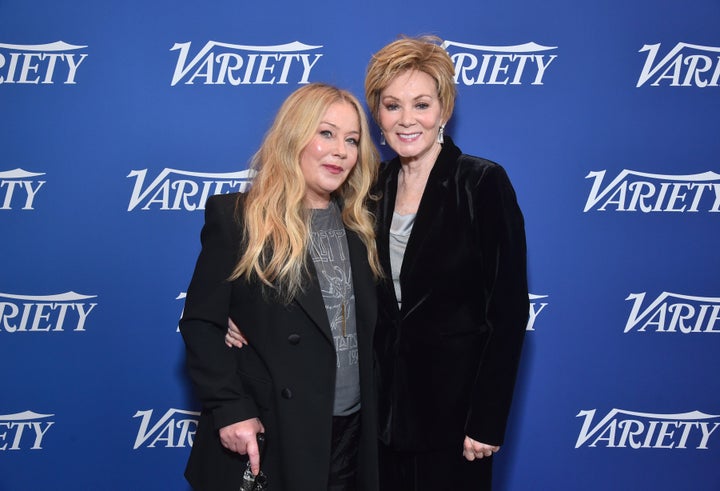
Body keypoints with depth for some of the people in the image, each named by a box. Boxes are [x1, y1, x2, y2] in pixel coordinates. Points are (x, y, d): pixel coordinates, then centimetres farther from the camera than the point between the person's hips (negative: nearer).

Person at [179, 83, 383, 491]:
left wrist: (372, 419, 4)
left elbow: (369, 327, 11)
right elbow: (201, 322, -9)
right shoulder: (236, 217, -7)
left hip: (353, 431, 5)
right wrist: (230, 409, -16)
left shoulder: (360, 226, 8)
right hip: (268, 433, -4)